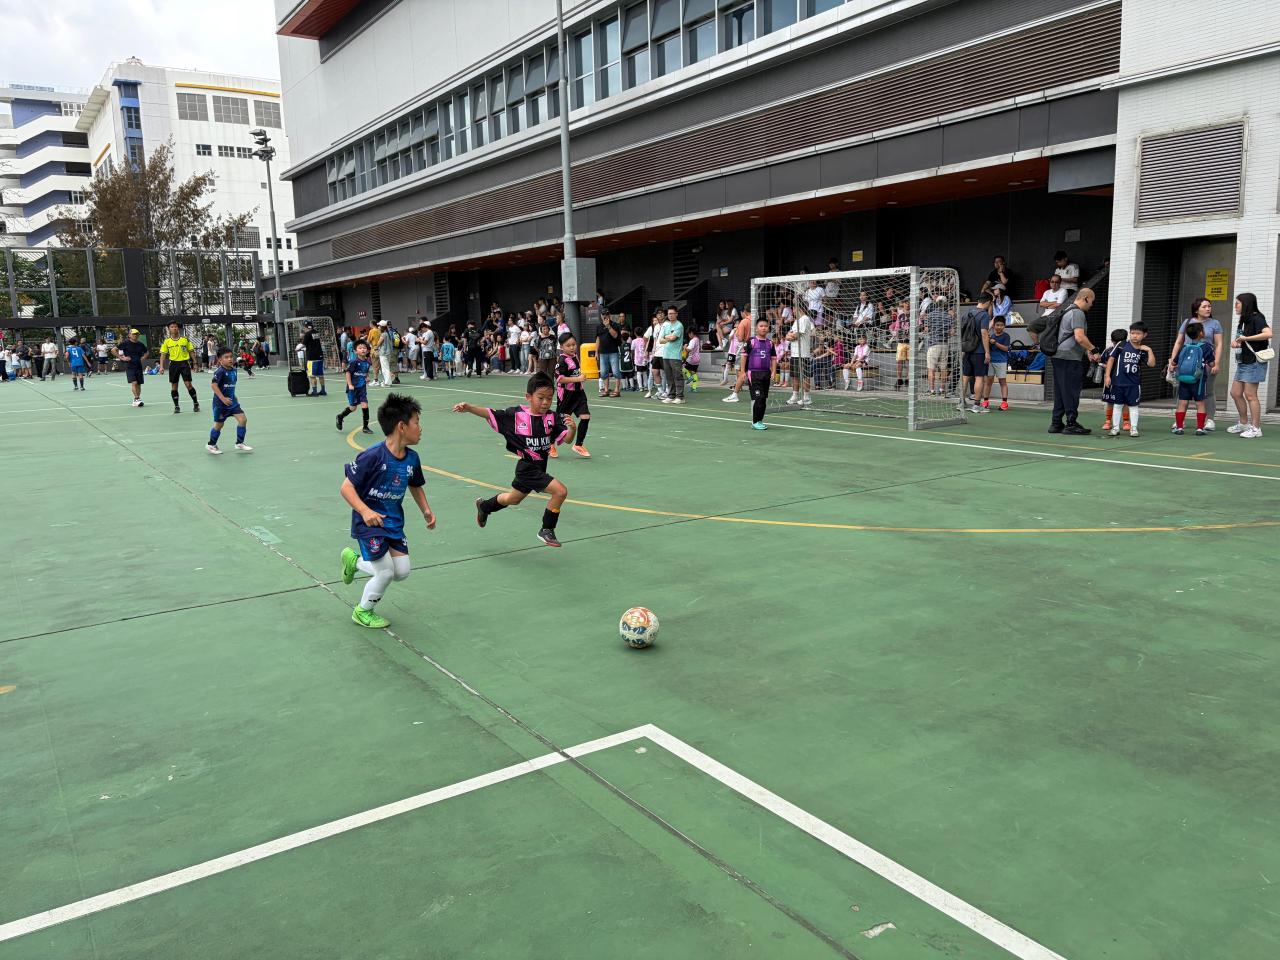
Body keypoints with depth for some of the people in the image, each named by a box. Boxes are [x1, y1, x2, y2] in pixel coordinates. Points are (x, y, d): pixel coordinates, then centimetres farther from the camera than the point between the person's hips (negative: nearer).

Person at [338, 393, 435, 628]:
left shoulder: (412, 458, -1)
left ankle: (355, 561, 27)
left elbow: (415, 486, 18)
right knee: (386, 572, -8)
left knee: (402, 572, 3)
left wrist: (426, 510, 6)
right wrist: (365, 511, -32)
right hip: (369, 521, -7)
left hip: (394, 522, 7)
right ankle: (362, 612, 20)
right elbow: (347, 487, -19)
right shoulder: (373, 456, -22)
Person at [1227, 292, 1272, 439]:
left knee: (1250, 395, -8)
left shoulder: (1256, 318, -11)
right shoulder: (1243, 321, 16)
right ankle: (1244, 424, 23)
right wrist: (1236, 342, 6)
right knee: (1235, 393, 10)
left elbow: (1268, 333, -28)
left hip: (1254, 362, -9)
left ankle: (1256, 428, -3)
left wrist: (1246, 338, -23)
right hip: (1243, 362, 9)